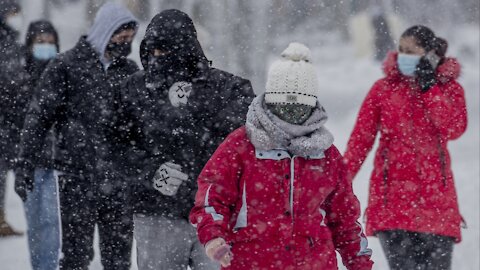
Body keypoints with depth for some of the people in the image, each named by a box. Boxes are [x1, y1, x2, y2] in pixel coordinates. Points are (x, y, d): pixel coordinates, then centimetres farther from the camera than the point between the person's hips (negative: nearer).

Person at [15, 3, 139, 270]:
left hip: (120, 178, 4)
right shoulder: (66, 66, -4)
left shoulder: (130, 71, 10)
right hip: (78, 177, -4)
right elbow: (38, 118, -4)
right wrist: (26, 167, -8)